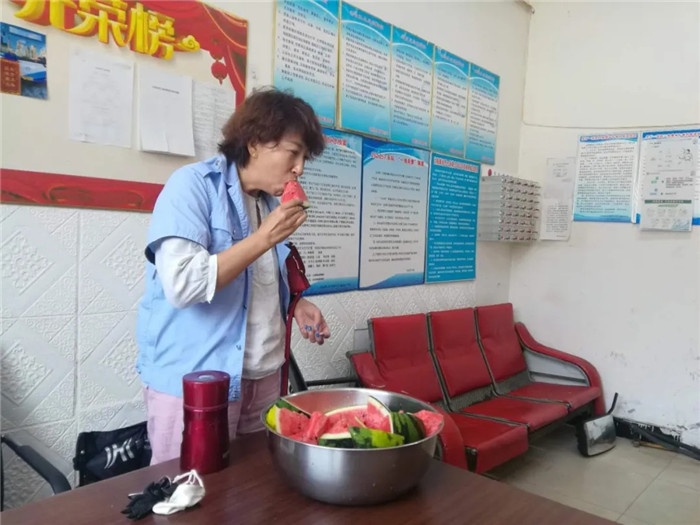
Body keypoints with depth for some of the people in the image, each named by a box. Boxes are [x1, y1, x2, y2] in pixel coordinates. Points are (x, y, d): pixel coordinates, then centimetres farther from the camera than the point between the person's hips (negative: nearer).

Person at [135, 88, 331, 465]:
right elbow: (182, 284, -25)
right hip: (195, 382, -7)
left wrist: (296, 305, 2)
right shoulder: (193, 185, -13)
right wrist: (265, 238, -22)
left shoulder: (269, 202, 10)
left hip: (264, 377, 7)